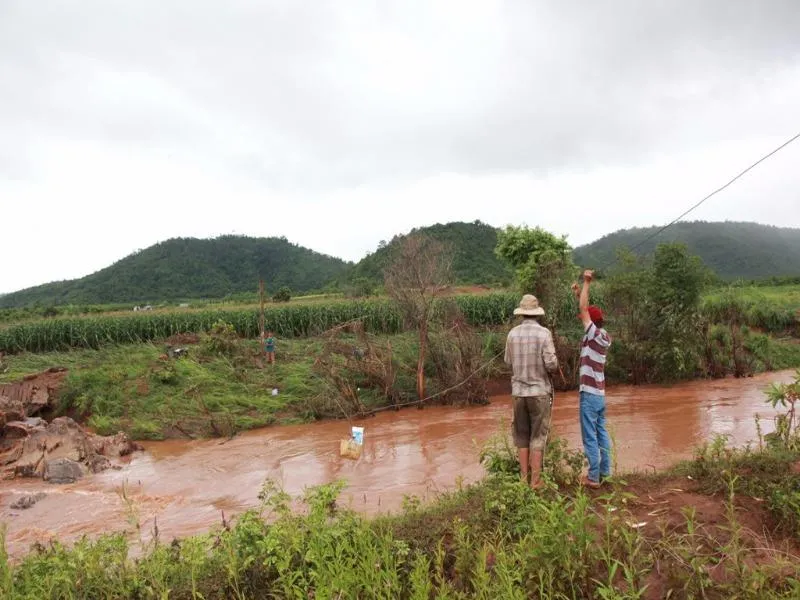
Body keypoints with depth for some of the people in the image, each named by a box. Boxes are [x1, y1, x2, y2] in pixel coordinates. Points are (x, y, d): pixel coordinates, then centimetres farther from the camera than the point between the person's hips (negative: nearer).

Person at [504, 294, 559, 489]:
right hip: (539, 391, -3)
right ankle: (536, 480, 9)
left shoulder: (512, 334, -1)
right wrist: (554, 367, 8)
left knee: (522, 436, 14)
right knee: (538, 436, 5)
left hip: (519, 391, 3)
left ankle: (524, 478, 18)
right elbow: (551, 364, -15)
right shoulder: (544, 333, -11)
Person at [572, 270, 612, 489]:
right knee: (601, 433, 15)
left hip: (590, 394, -8)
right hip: (600, 393, 9)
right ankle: (604, 472, 22)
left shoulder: (594, 335, -16)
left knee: (590, 437, -2)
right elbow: (588, 311, 15)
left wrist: (587, 283, -10)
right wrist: (579, 293, 12)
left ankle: (594, 478, 4)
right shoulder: (604, 337, 6)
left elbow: (583, 310, -17)